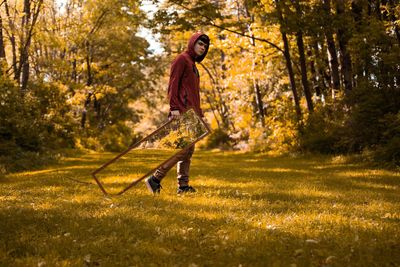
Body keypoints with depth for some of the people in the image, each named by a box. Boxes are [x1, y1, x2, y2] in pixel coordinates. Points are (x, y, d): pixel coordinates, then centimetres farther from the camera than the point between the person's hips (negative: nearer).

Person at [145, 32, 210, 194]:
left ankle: (183, 185, 12)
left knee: (188, 150, 8)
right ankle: (155, 179, -10)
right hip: (182, 113, -10)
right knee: (182, 149, -14)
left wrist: (199, 113, 24)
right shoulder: (182, 59, -4)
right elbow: (173, 84, -14)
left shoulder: (193, 65, 24)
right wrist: (174, 107, -23)